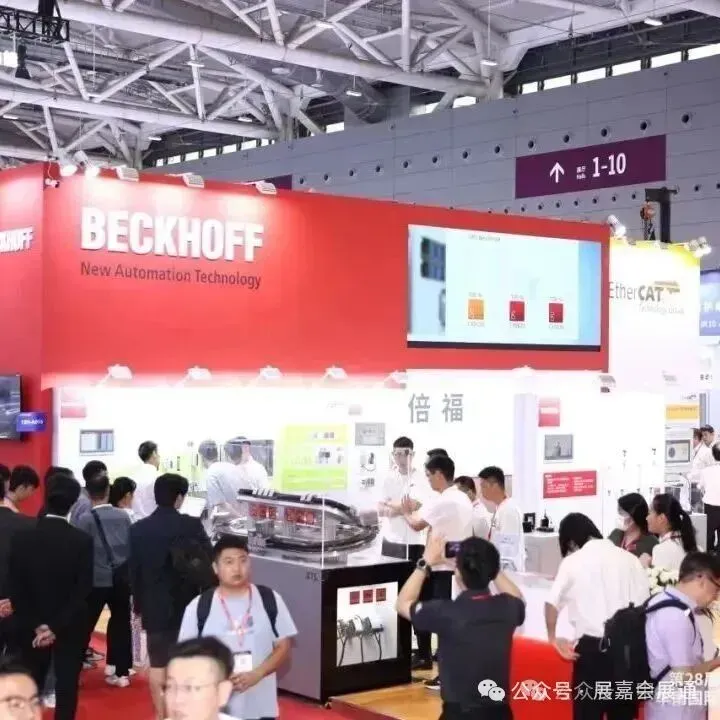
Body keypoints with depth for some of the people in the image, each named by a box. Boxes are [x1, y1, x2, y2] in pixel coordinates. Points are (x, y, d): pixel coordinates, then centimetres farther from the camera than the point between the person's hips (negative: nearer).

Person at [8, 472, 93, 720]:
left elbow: (15, 589, -7)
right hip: (70, 628, -2)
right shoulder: (82, 541, -13)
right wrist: (56, 627, -12)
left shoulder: (22, 538, -7)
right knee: (67, 685, 6)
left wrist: (36, 626, -5)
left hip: (32, 629, 2)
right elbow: (83, 591, -14)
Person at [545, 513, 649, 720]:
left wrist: (553, 637, 9)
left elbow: (551, 603, -5)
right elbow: (646, 602, 4)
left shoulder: (573, 562, -2)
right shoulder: (630, 559, 7)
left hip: (593, 647, -4)